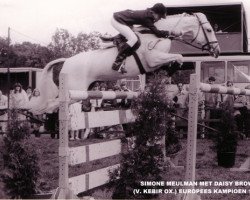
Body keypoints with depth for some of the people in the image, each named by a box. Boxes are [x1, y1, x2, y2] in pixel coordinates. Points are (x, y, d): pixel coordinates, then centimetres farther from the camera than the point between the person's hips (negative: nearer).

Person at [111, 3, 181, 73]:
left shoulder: (148, 13, 3)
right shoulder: (146, 18, -22)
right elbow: (157, 33, -22)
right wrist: (172, 33, -17)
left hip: (118, 16, 10)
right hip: (117, 20, -10)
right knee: (133, 39, -20)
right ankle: (117, 64, -21)